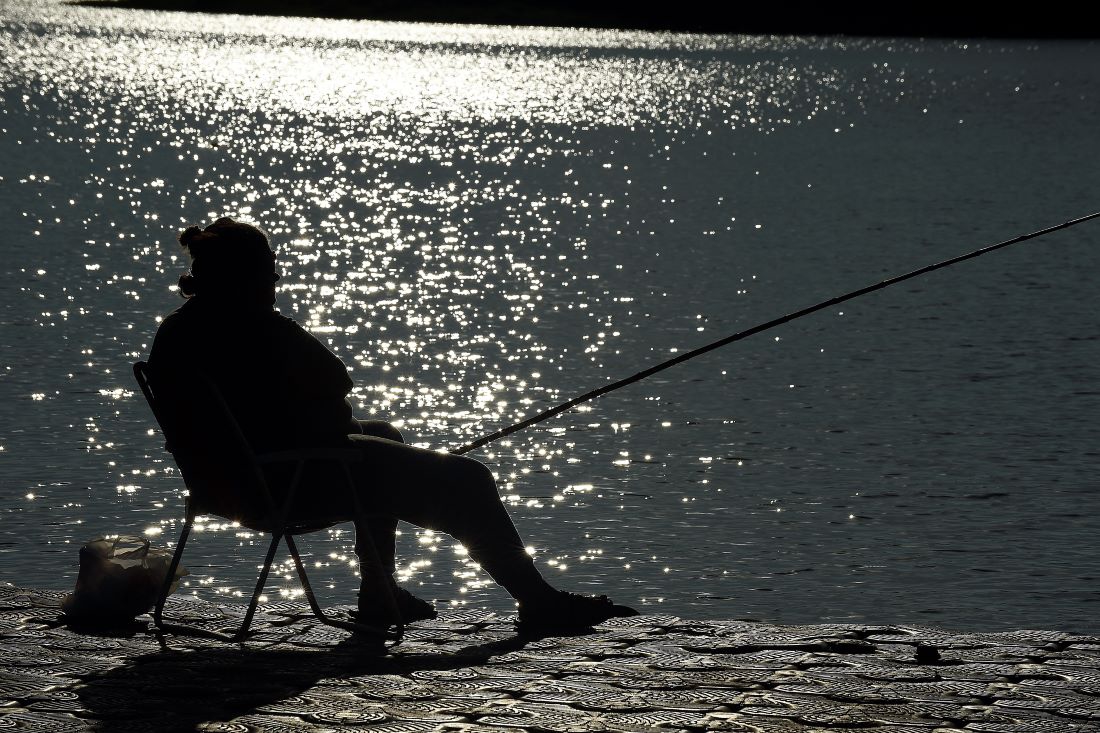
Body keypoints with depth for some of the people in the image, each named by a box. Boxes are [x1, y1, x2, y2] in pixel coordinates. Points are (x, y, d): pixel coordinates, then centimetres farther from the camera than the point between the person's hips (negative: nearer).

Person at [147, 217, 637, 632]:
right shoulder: (265, 334, -23)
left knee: (383, 438, 36)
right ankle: (538, 601, 6)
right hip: (298, 485, -10)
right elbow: (334, 387, -13)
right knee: (466, 482, -2)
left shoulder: (173, 332, 4)